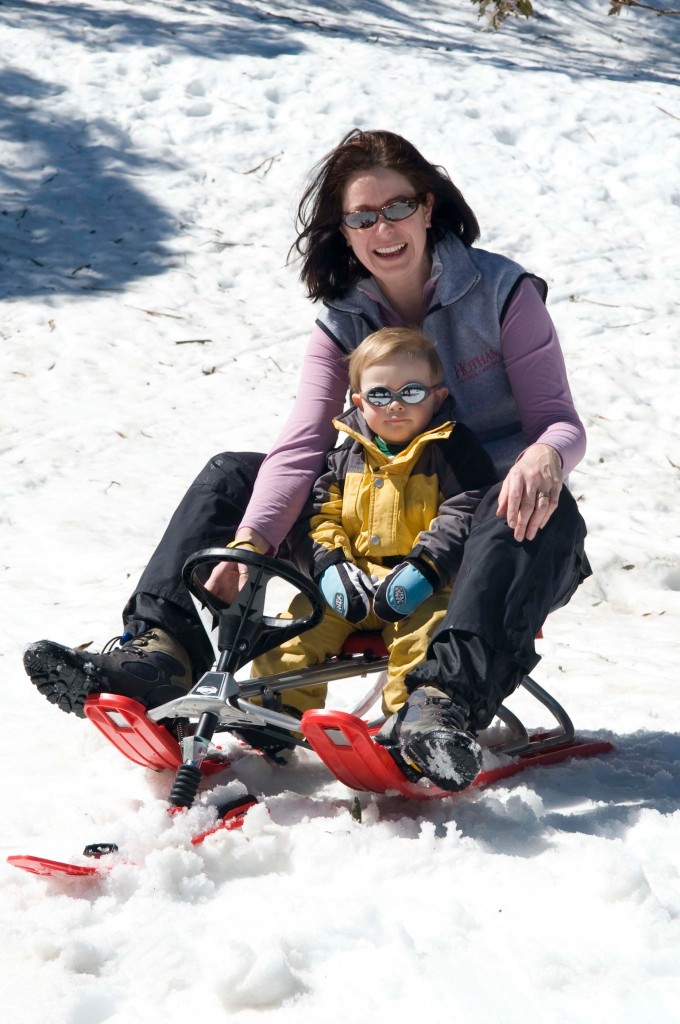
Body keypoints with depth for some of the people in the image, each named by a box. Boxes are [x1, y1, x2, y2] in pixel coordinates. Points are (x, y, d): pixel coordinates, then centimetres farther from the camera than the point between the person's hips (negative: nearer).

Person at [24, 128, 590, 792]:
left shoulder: (501, 290, -7)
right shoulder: (342, 325, 2)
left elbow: (558, 418, -11)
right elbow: (300, 450, -12)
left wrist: (545, 458, -38)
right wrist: (249, 538, -31)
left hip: (490, 526, -4)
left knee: (545, 510, -40)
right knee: (230, 476, -6)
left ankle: (444, 702, -57)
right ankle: (160, 648, -26)